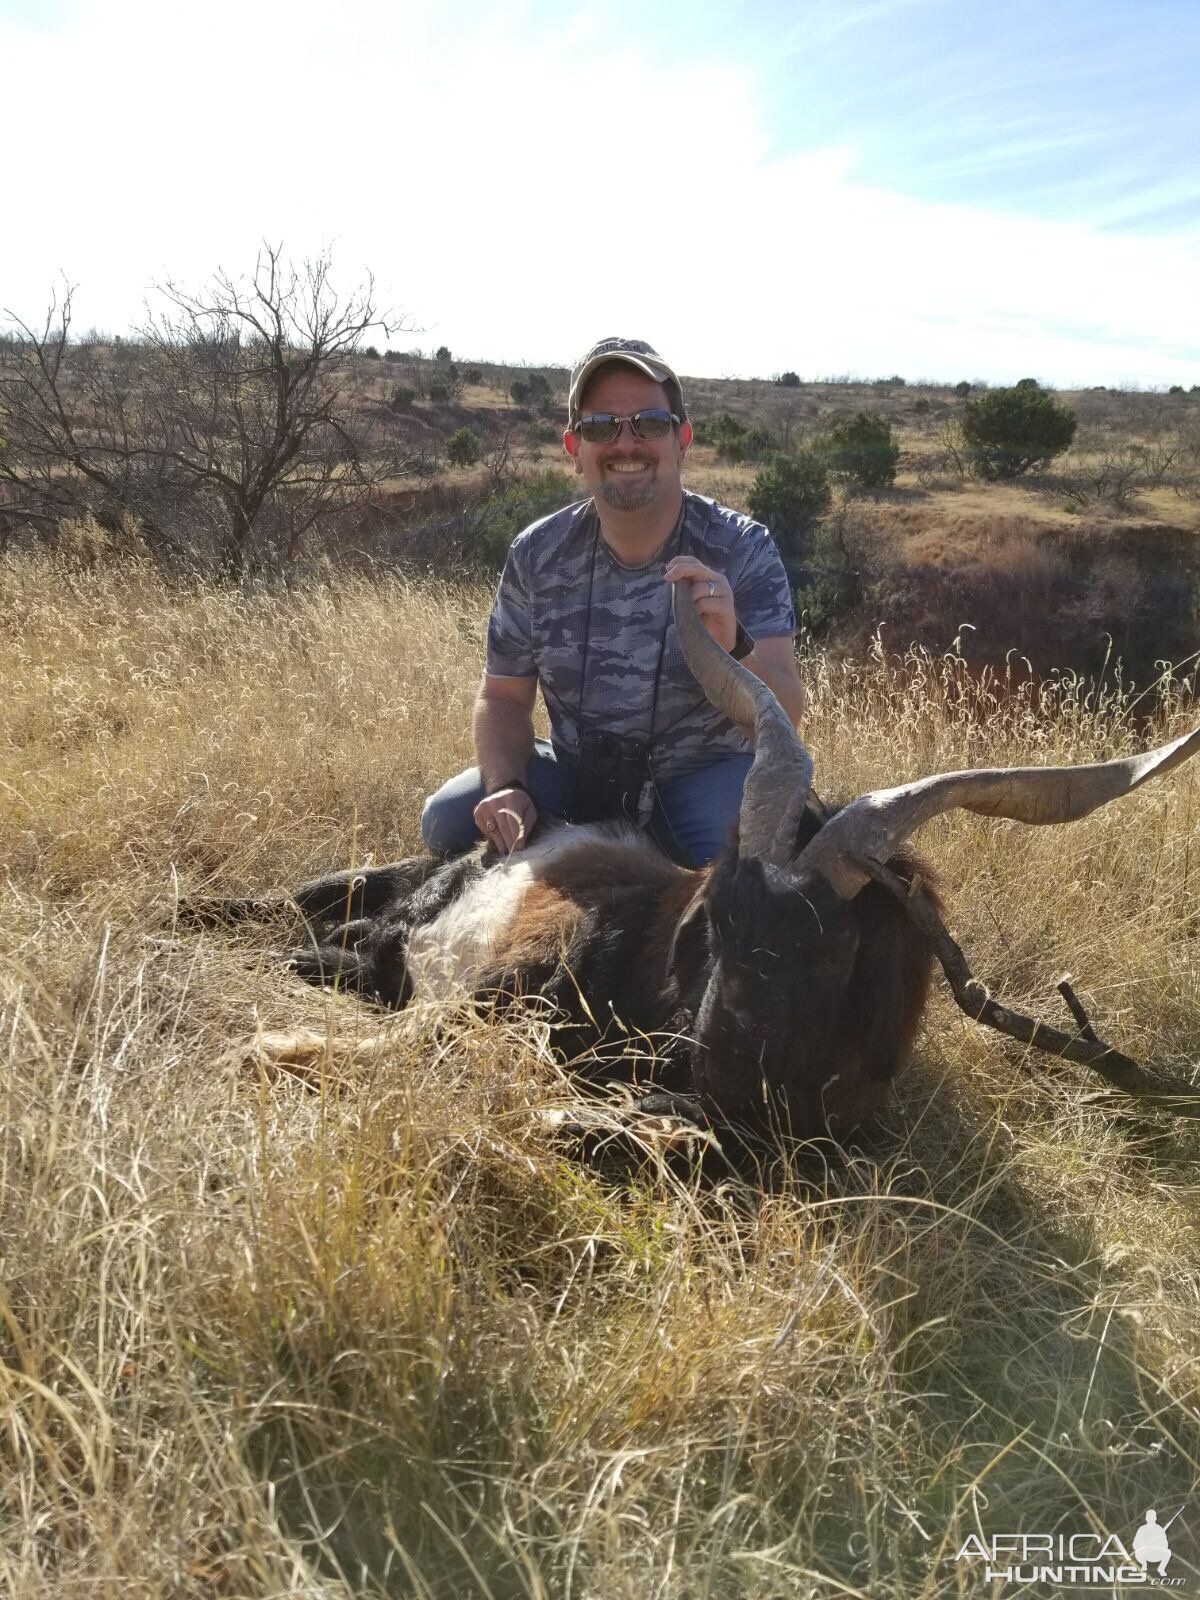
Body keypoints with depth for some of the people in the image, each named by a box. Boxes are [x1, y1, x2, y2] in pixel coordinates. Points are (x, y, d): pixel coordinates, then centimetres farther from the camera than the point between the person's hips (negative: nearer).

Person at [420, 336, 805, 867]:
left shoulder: (741, 549, -14)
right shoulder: (537, 557, -5)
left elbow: (785, 716, -21)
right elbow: (504, 697, 3)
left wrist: (731, 648, -44)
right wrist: (505, 786, -18)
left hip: (705, 775, -3)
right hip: (578, 768, 3)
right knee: (446, 820, -16)